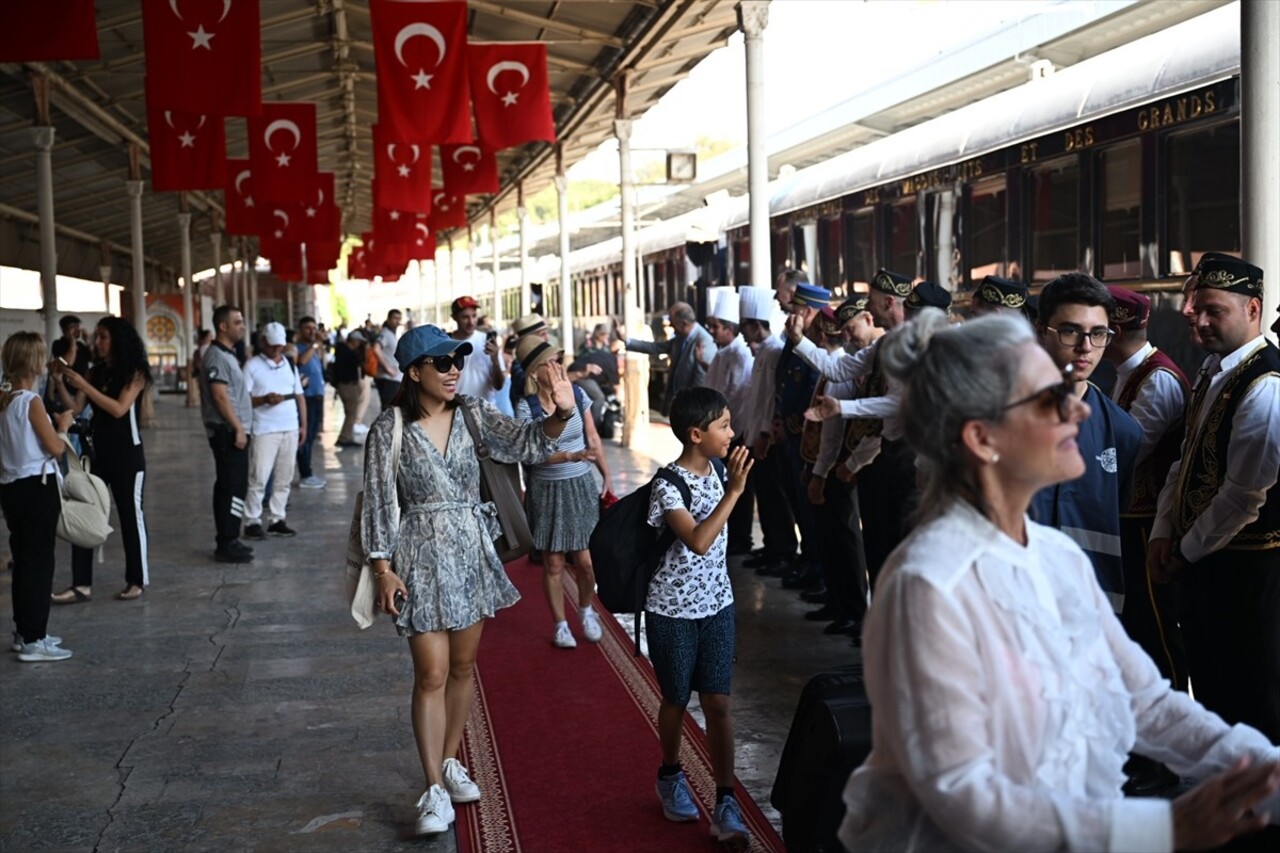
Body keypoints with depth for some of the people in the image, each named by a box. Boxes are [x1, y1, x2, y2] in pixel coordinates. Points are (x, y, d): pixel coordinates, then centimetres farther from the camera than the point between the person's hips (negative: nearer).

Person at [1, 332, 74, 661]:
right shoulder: (31, 401, -16)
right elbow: (56, 448, -13)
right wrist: (63, 424, 2)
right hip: (37, 486, -8)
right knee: (39, 561, -3)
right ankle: (33, 641, -1)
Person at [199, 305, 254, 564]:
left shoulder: (228, 354, 17)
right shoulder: (217, 356, -13)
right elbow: (220, 397, -20)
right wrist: (238, 428, -19)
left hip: (235, 431, 10)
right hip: (228, 432, -10)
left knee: (229, 487, 12)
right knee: (232, 488, -9)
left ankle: (228, 541, 18)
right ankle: (227, 545, -6)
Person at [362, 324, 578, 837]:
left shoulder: (472, 415, 0)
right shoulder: (390, 429, -10)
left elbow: (525, 444, -4)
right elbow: (379, 502, -7)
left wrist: (560, 414, -23)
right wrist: (383, 569, -10)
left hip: (472, 550, 4)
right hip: (421, 555, -4)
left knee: (462, 666, 14)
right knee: (432, 675, -4)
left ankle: (450, 761, 33)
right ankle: (435, 790, 3)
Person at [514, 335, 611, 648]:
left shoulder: (577, 394, -4)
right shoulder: (526, 407, -13)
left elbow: (593, 439, 5)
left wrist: (607, 476, 6)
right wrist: (573, 456, -31)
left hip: (581, 486, 2)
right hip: (546, 490, -2)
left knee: (586, 561, 2)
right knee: (553, 564, 7)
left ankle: (586, 610, 31)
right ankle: (560, 624, 26)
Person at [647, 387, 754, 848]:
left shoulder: (714, 469, 1)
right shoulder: (668, 486, -19)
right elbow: (698, 541, -32)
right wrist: (735, 490, -31)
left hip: (717, 603, 5)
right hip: (673, 609, -5)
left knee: (717, 702, 1)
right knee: (676, 700, 12)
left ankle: (725, 804, 5)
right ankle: (671, 775, 38)